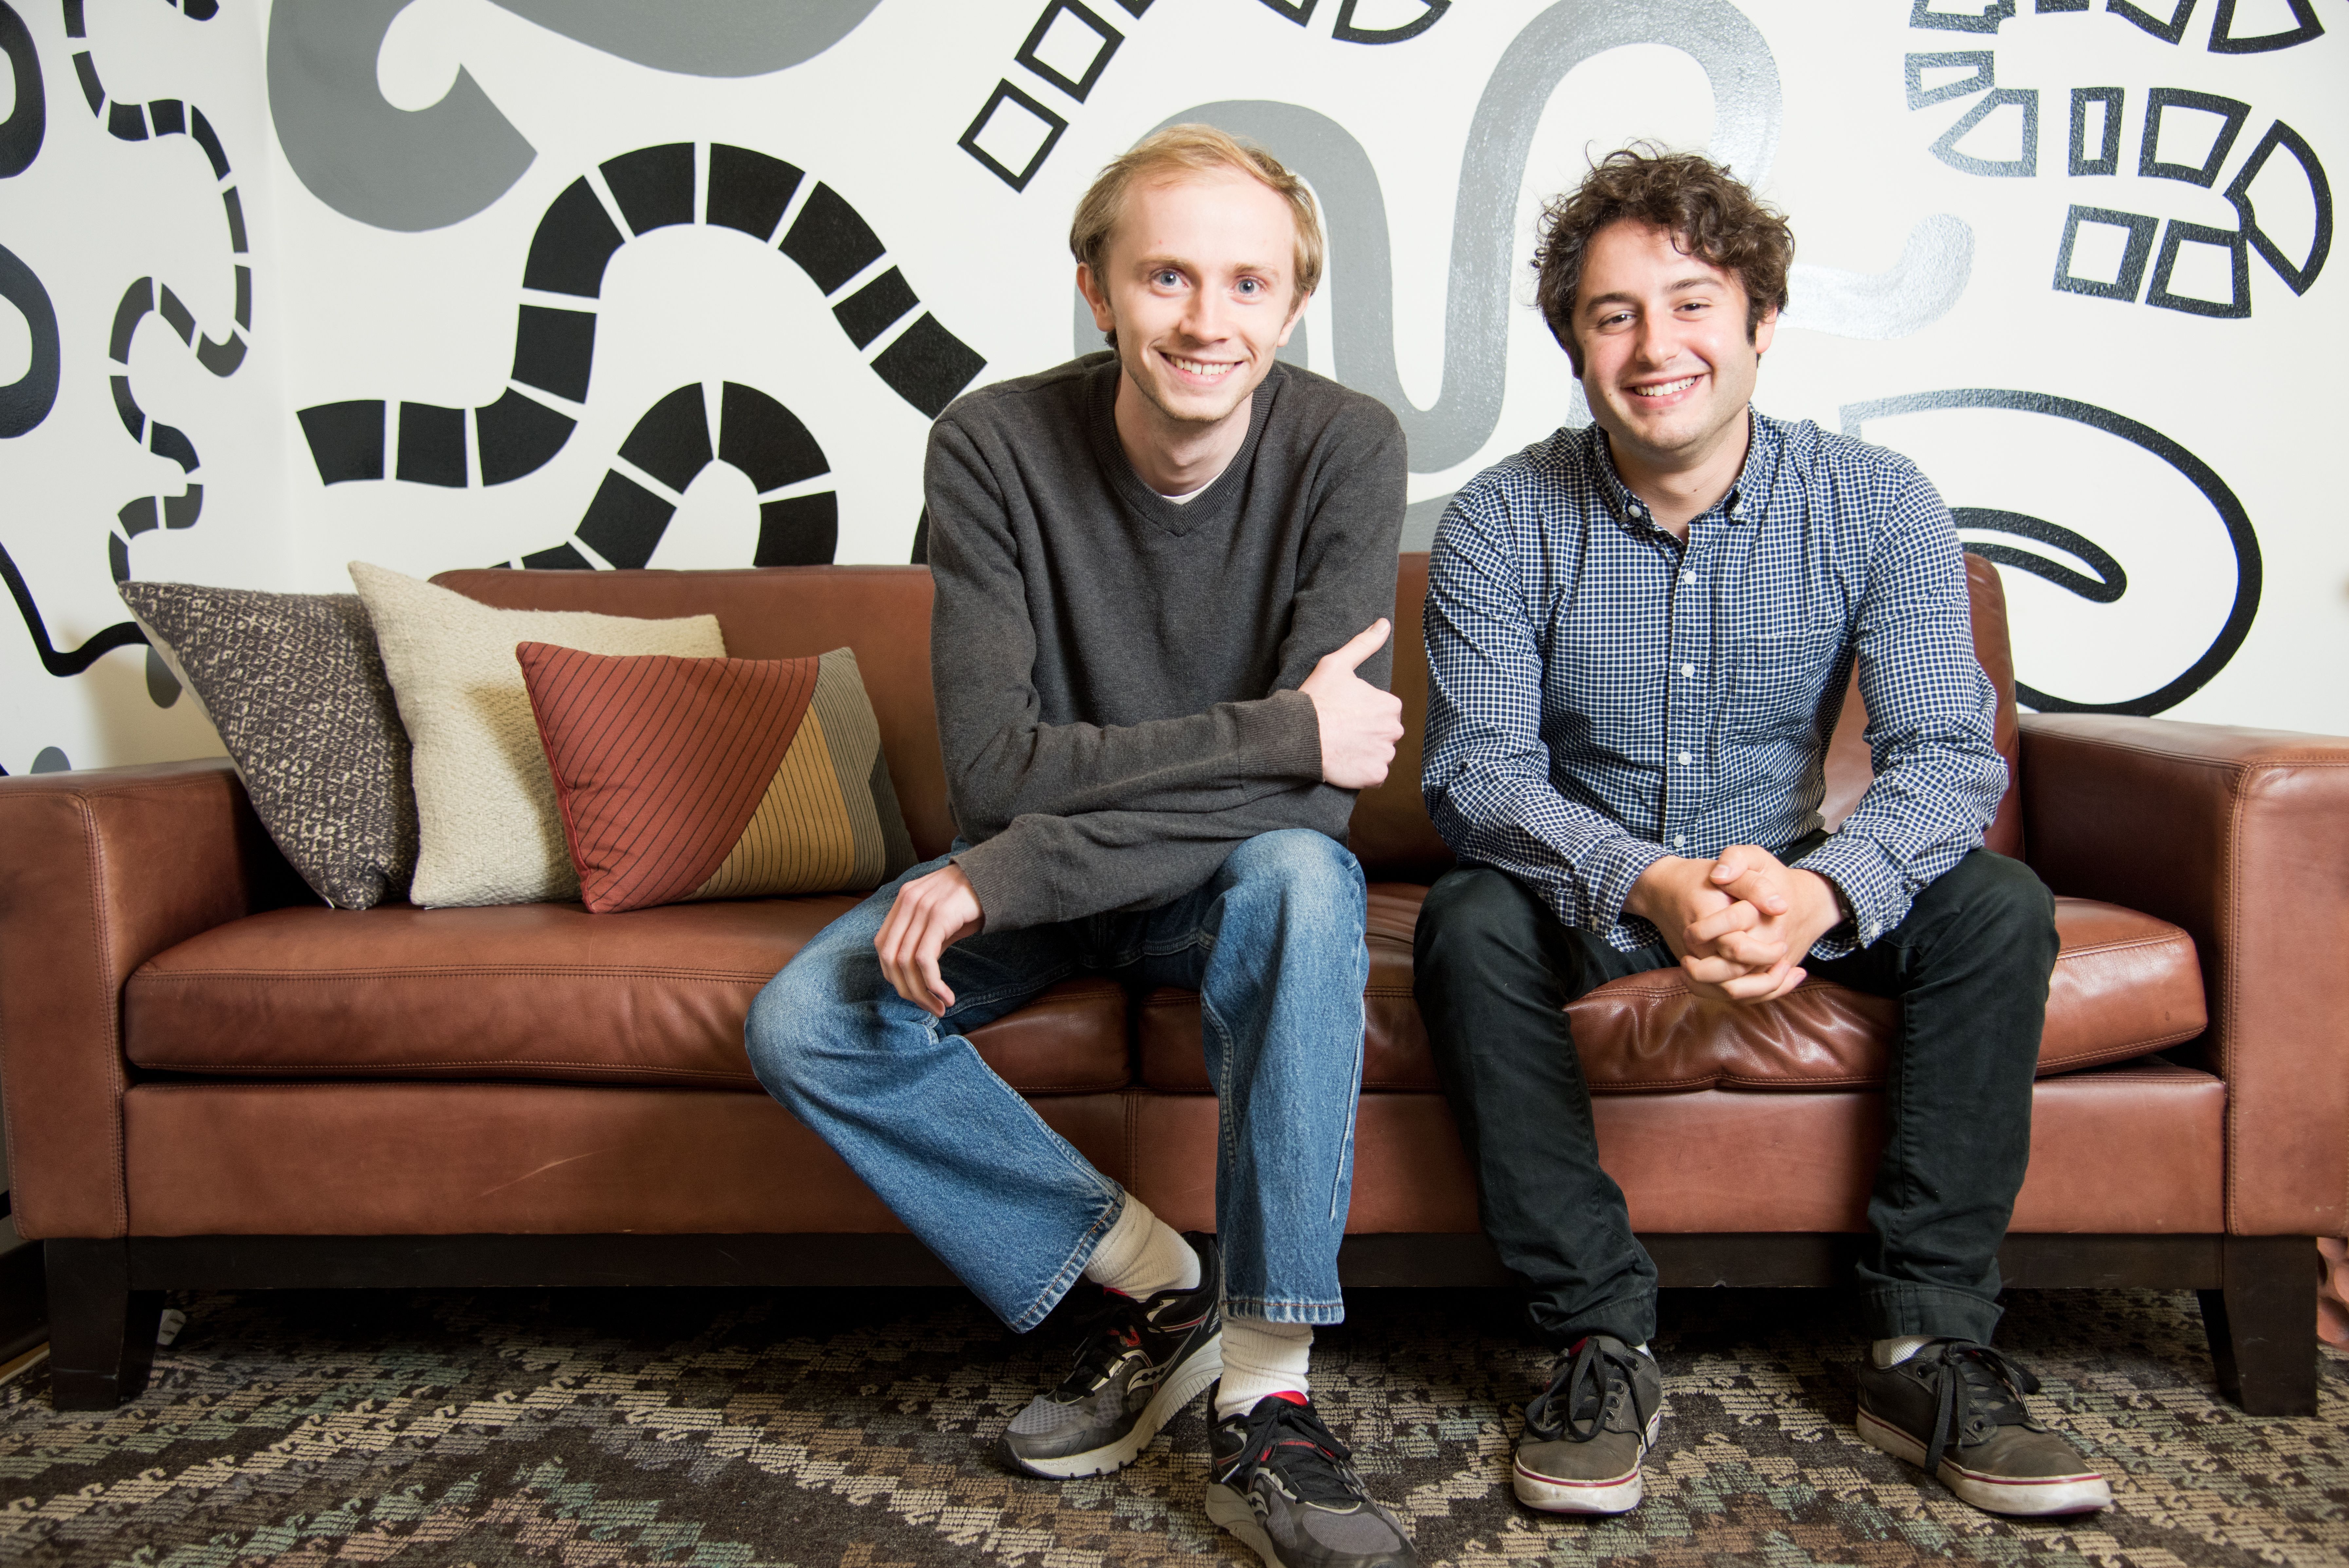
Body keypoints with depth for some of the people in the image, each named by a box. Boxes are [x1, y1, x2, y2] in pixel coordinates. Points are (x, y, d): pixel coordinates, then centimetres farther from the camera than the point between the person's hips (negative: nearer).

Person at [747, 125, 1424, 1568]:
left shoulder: (1347, 448, -17)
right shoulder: (995, 445, -14)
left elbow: (1322, 790, -24)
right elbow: (997, 764, -20)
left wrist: (1002, 878, -30)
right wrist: (1273, 733, -28)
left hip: (1236, 871, -1)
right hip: (1036, 867, 2)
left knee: (1300, 881, -36)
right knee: (805, 1026, -20)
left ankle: (1268, 1406, -27)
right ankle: (1151, 1279, -7)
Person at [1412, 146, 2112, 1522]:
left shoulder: (1876, 505, -9)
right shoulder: (1501, 524, -12)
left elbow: (1950, 758, -17)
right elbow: (1476, 776, -19)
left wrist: (1820, 891, -39)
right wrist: (1650, 882, -39)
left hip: (1798, 887, 1)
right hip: (1586, 895, -1)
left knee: (1997, 904, -24)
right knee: (1468, 926, -31)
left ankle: (1929, 1350, -15)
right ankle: (1604, 1345, -20)